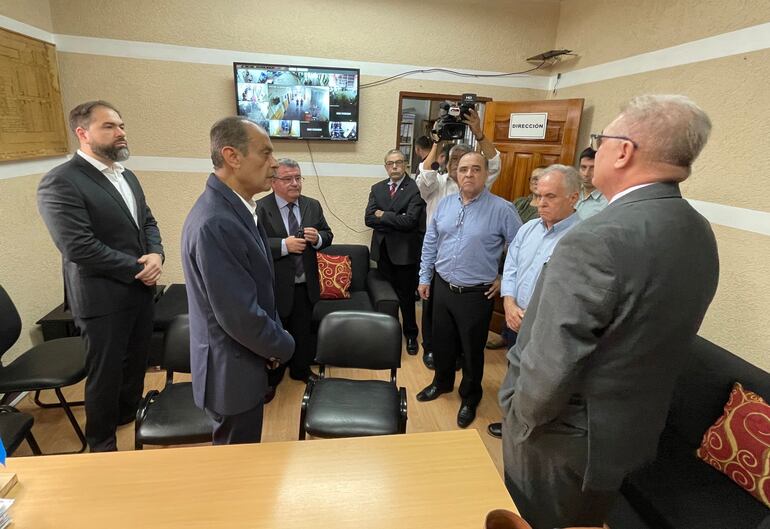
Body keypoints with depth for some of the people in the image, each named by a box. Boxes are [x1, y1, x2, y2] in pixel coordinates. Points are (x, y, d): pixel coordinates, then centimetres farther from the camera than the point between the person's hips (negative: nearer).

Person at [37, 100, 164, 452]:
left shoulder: (126, 176, 11)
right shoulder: (60, 182, -16)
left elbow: (147, 221, 11)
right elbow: (80, 248, -23)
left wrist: (155, 255, -9)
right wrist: (137, 268, -17)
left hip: (141, 289, 7)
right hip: (102, 298, -7)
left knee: (136, 361, 21)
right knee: (105, 373, 9)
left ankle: (131, 415, 45)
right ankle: (102, 444, 32)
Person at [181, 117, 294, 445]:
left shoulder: (234, 207, 2)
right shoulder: (215, 223, -30)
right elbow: (240, 316, -29)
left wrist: (275, 341, 4)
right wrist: (284, 347, -11)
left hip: (242, 362, 9)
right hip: (233, 371, -9)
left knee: (242, 456, 28)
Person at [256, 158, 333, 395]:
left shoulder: (313, 205, 3)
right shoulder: (260, 208, -13)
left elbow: (328, 235, 7)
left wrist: (317, 238, -14)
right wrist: (284, 245, -28)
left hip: (305, 285, 5)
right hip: (275, 286, -4)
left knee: (303, 331, 21)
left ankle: (301, 370, 43)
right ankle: (271, 378, 36)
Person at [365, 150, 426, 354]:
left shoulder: (415, 188, -9)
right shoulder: (377, 188, 8)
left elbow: (410, 220, -20)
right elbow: (369, 218, -3)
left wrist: (383, 215, -10)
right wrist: (396, 222, -12)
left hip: (405, 251, -4)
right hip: (382, 249, 5)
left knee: (406, 295, 7)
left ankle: (410, 334, 26)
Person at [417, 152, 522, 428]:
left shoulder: (501, 209, -13)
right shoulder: (444, 204, 3)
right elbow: (430, 243, 9)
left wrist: (505, 279, -5)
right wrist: (425, 277, 9)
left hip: (477, 294, -4)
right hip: (442, 288, 4)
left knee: (472, 349, 12)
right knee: (442, 342, 19)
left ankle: (470, 397, 34)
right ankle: (442, 382, 45)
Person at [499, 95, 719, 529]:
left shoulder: (597, 240, -31)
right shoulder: (701, 234, -2)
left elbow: (550, 363, -29)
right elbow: (658, 341, 5)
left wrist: (521, 418, -11)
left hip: (565, 441, -7)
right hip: (636, 430, 7)